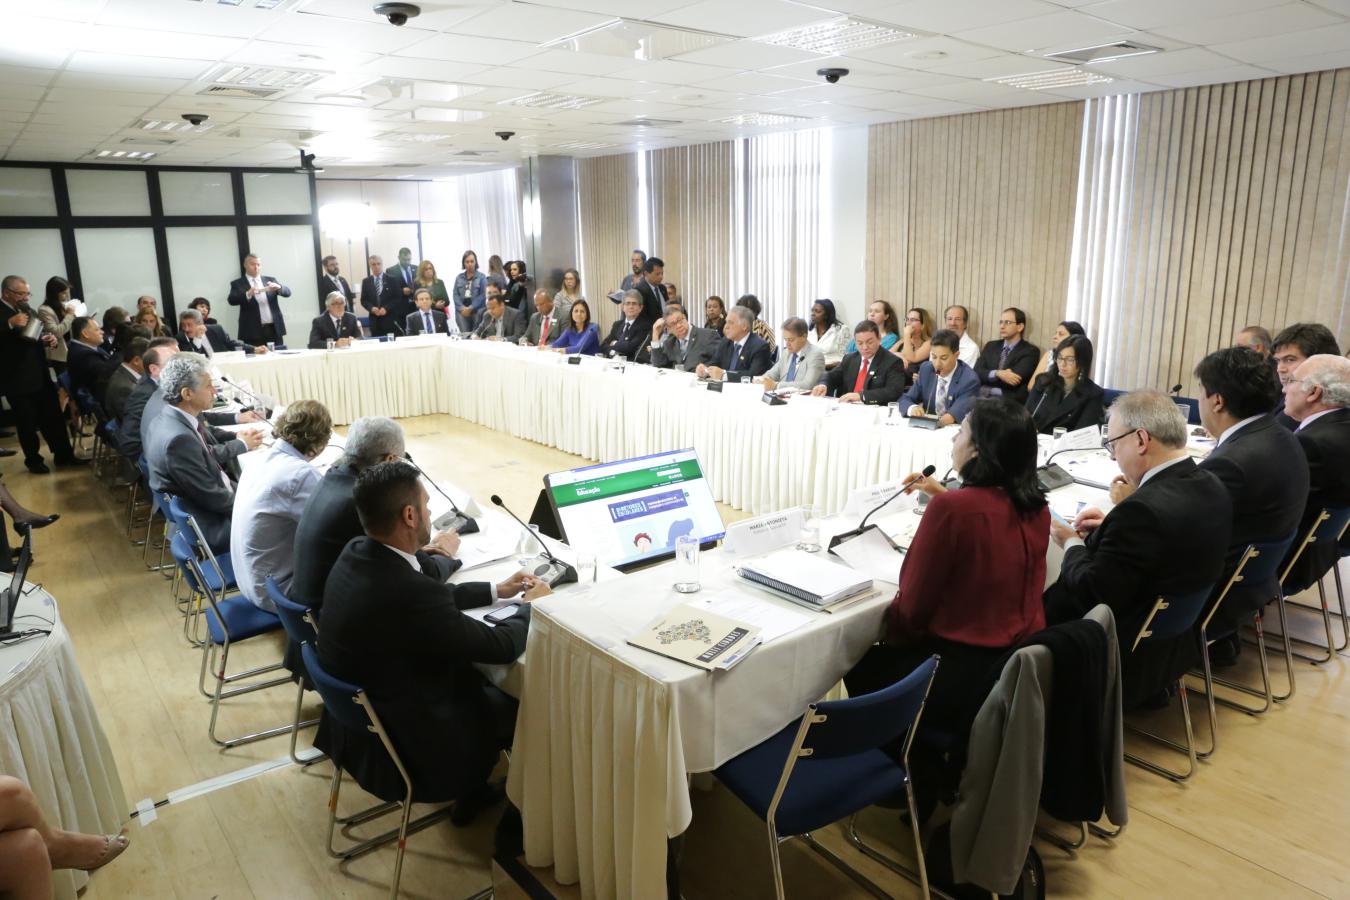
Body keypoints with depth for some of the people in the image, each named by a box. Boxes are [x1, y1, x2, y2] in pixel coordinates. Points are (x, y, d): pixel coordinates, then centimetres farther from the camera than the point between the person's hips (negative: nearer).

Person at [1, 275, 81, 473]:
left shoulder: (28, 310, 10)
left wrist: (47, 339, -2)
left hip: (40, 375, 6)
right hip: (17, 380, -6)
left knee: (53, 416, 11)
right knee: (27, 423, 7)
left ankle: (64, 454, 22)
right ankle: (33, 460, 21)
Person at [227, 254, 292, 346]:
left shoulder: (270, 280, 15)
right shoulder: (238, 284, 6)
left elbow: (287, 292, 5)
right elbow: (231, 300, -9)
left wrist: (278, 287, -18)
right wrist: (248, 294, -28)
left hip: (274, 329, 3)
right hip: (253, 331, -3)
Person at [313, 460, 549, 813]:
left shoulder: (356, 554, -8)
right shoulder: (409, 593, -34)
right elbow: (502, 646, -21)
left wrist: (496, 591, 13)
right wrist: (532, 605, -3)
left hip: (358, 710, 8)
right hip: (406, 744, -8)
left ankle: (471, 787, 34)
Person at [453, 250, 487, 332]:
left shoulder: (482, 277, 3)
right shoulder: (459, 277, 13)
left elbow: (483, 295, -5)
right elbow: (456, 294, 9)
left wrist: (471, 308, -13)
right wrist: (461, 308, -9)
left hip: (477, 311, -2)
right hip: (462, 311, 2)